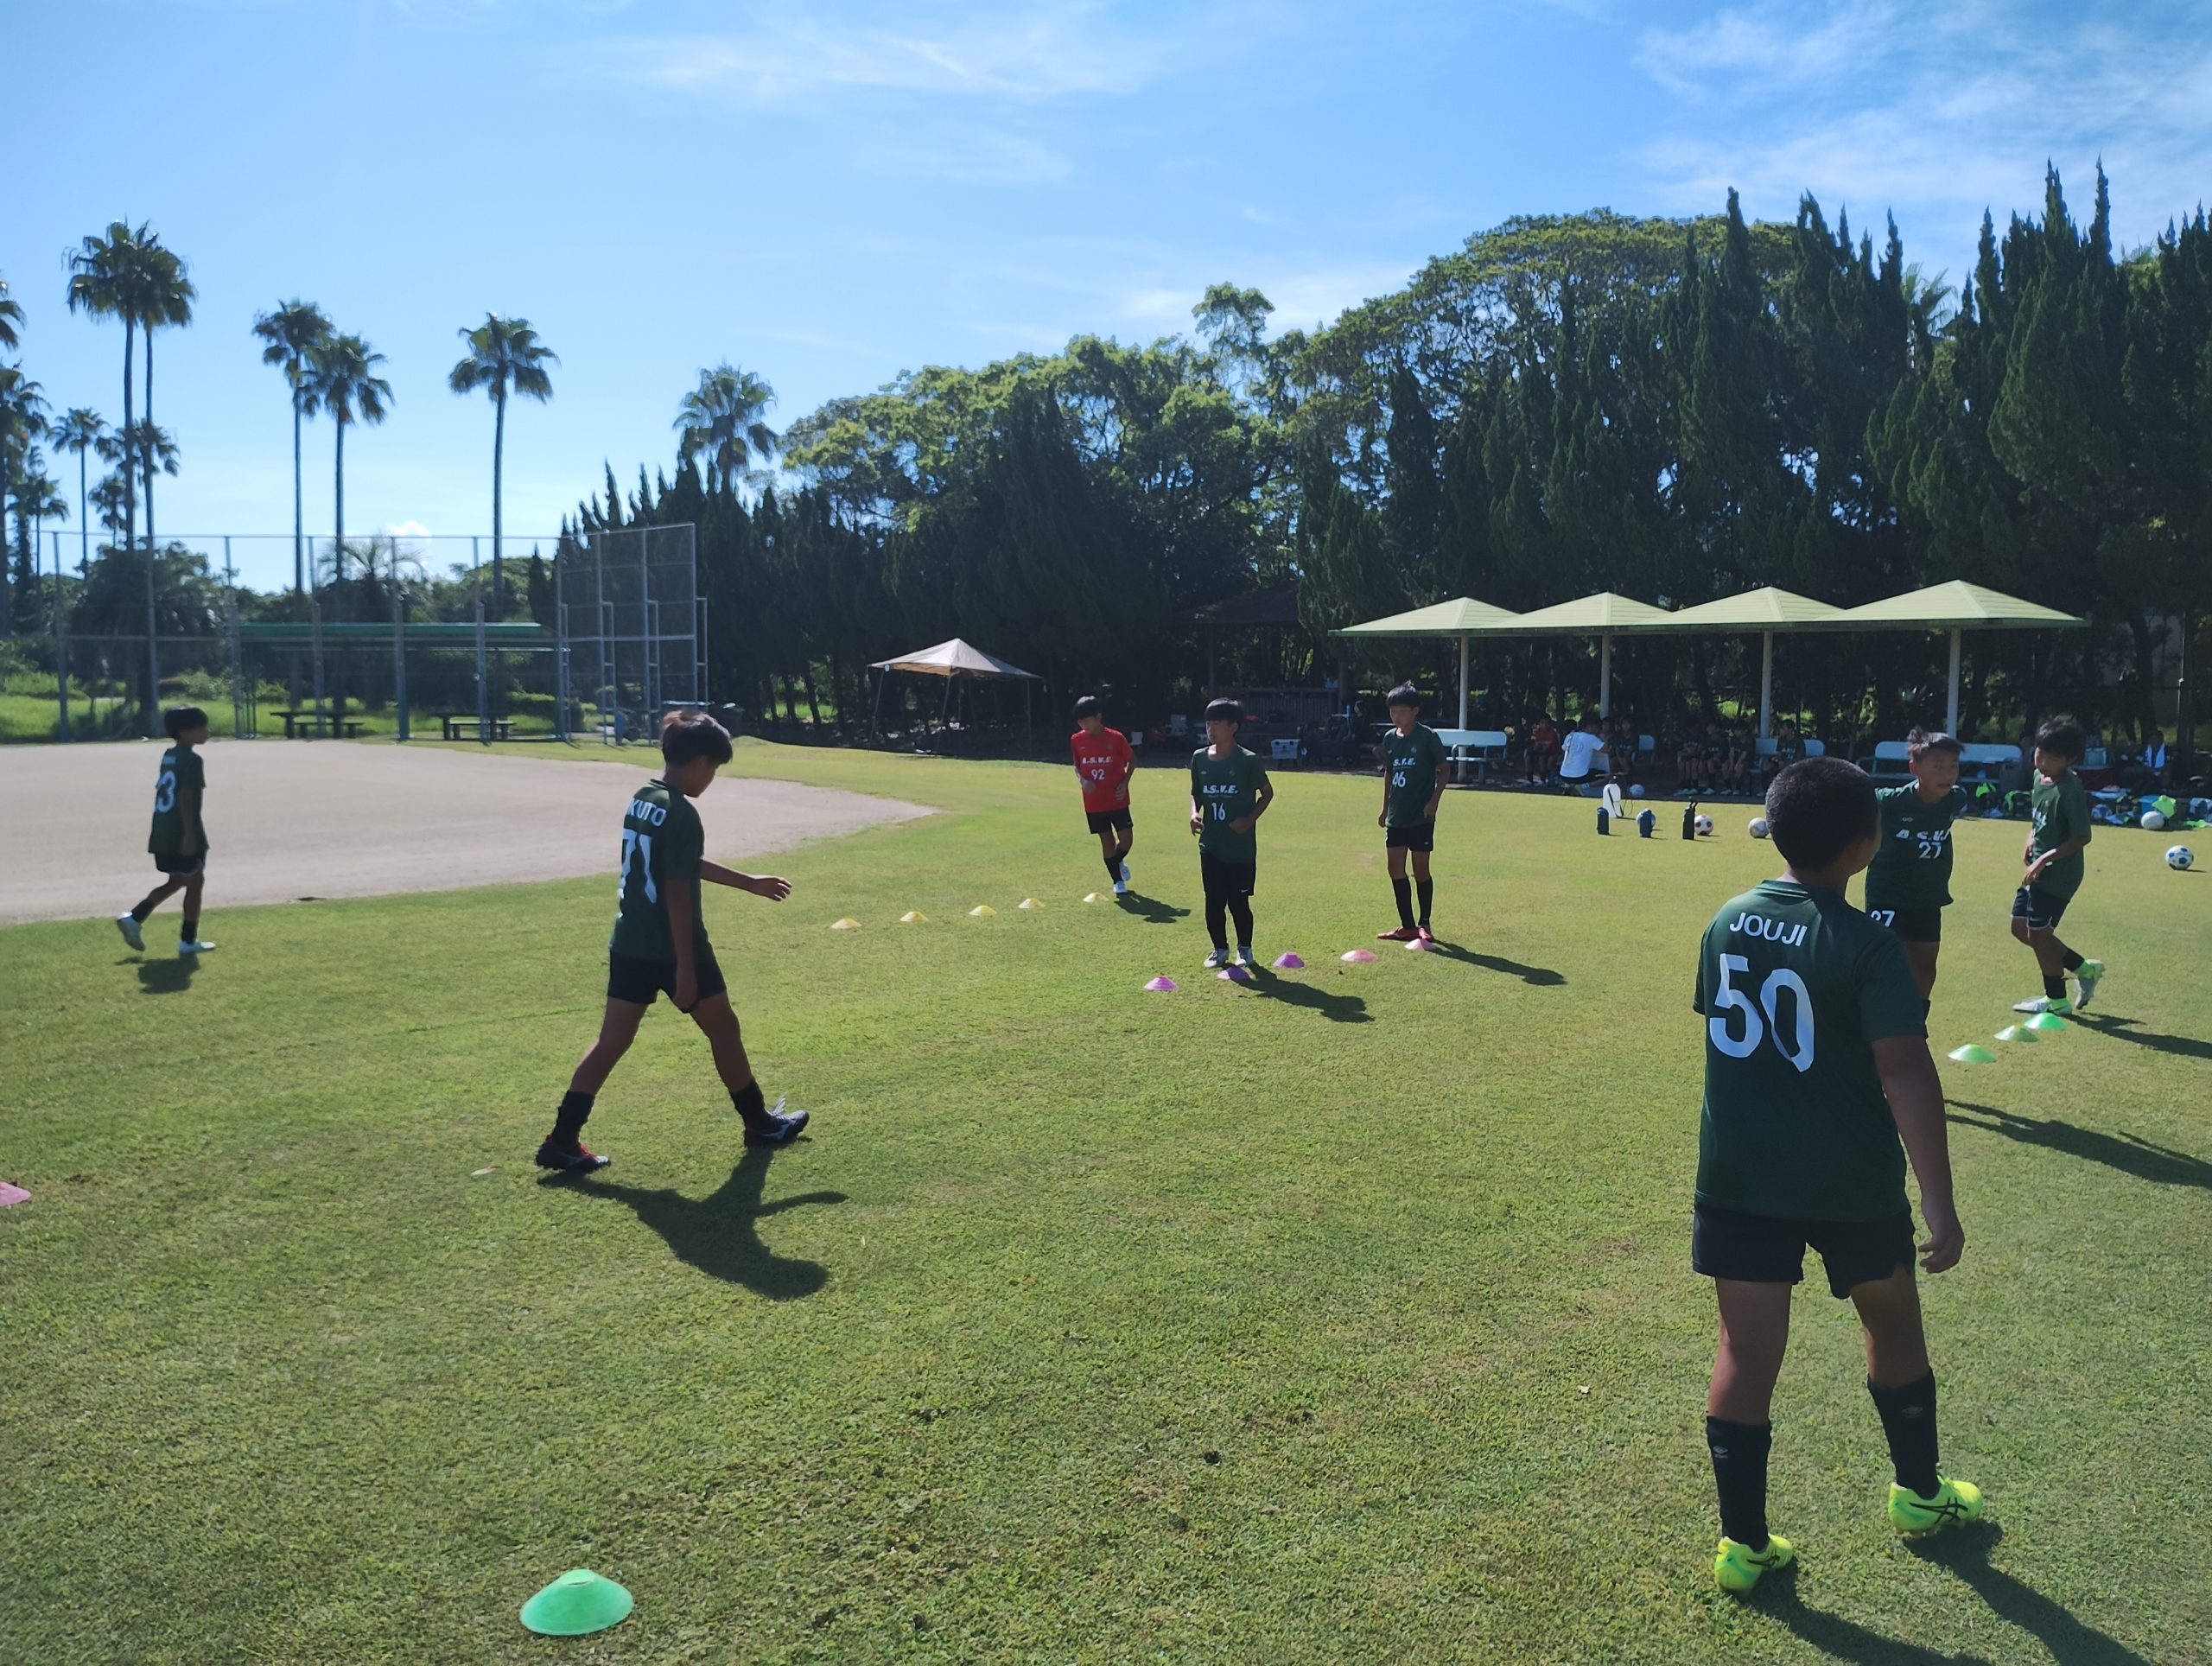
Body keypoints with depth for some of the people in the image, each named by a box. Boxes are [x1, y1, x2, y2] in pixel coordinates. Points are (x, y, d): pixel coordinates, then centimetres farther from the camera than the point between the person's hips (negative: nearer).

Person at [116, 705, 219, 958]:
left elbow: (162, 792, 19)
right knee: (195, 882, 4)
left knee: (175, 881, 21)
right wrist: (190, 834, -23)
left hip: (163, 832, 9)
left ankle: (133, 917, 8)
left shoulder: (168, 756, 14)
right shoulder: (192, 760, -14)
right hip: (183, 834, -9)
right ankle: (188, 941, 8)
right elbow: (185, 797, -22)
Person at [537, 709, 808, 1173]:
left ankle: (561, 1141, 5)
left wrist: (749, 883, 28)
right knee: (723, 1031, 10)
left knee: (612, 1041, 8)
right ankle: (759, 1123, 24)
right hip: (674, 949, -8)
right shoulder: (681, 815, -19)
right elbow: (678, 893, -22)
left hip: (629, 945, 8)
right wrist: (685, 967, -19)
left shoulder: (640, 800, 10)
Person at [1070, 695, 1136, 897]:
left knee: (1127, 839, -3)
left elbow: (1132, 760, 4)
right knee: (1107, 841, 5)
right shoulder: (1076, 740, -3)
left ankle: (1119, 861, 31)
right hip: (1094, 802, 1)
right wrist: (1082, 780, -11)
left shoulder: (1116, 738, -10)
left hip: (1117, 800, -1)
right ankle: (1118, 881, 18)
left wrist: (1125, 782, -8)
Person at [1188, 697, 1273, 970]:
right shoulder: (1199, 758, 3)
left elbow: (1267, 792, 2)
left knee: (1239, 902, 2)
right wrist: (1194, 813, -5)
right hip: (1211, 845, 4)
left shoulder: (1247, 761, -9)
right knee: (1213, 902, 6)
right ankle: (1220, 949, 24)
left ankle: (1244, 948, 23)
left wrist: (1250, 819, -11)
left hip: (1241, 847, -4)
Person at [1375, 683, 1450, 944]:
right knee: (1396, 868, 4)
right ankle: (1407, 926, 11)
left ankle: (1424, 924, 14)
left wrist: (1434, 800, -12)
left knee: (1421, 869, 0)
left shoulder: (1428, 737, -8)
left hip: (1421, 816, -6)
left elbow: (1444, 770, -4)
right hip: (1396, 815, 6)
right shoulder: (1390, 738, 9)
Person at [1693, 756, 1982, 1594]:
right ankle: (1918, 1493, 42)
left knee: (1746, 1349, 7)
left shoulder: (1727, 921, 1)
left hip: (1738, 1175, 3)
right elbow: (1905, 1071, -21)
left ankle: (1742, 1543, 12)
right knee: (1892, 1323, 22)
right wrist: (1938, 1199, -19)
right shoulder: (1866, 945, -16)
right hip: (1849, 1181, -3)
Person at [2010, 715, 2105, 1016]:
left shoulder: (2070, 790, -23)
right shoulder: (2040, 777, 4)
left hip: (2058, 874, -9)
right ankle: (2084, 969, 29)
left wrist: (2045, 859, -23)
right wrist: (2032, 839, 4)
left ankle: (2056, 1000, 18)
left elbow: (2082, 837, -22)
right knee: (2021, 926, 15)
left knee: (2038, 933, 0)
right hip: (2037, 870, 9)